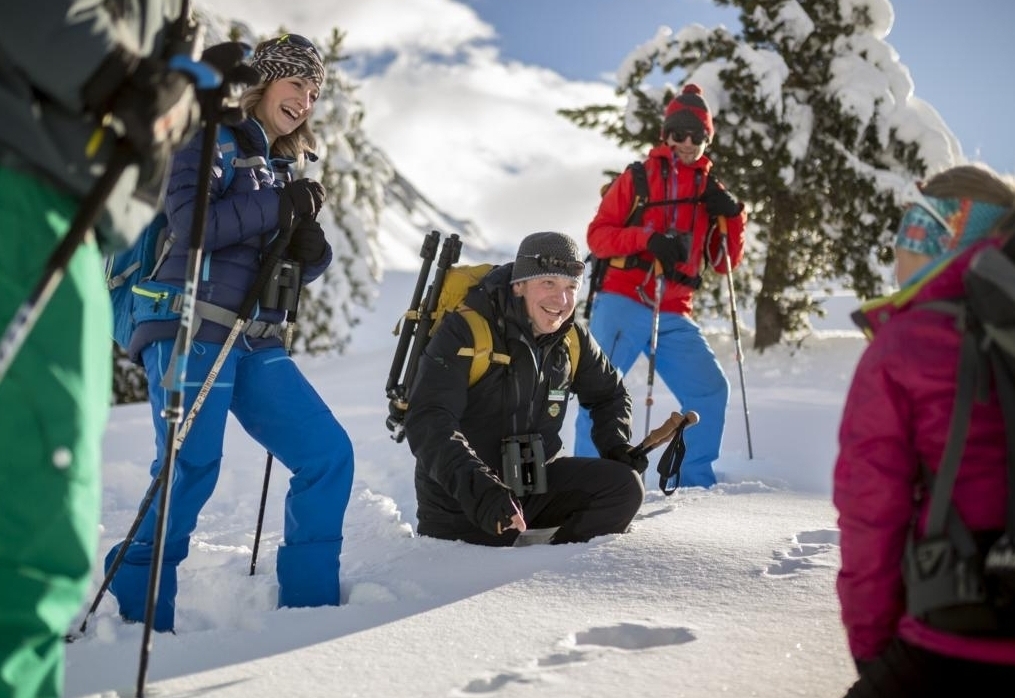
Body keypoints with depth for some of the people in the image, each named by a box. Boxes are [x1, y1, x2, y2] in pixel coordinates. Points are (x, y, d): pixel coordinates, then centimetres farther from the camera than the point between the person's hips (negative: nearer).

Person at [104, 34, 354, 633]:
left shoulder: (285, 168, 21)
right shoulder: (209, 142, 2)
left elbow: (298, 264, 21)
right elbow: (191, 223, -16)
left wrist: (311, 250, -2)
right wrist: (280, 208, -11)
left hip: (256, 346, 7)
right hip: (191, 331, -7)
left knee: (329, 454, -1)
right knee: (191, 468, -16)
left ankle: (309, 600, 6)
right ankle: (133, 612, -5)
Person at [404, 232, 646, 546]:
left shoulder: (572, 340, -3)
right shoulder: (464, 331, -21)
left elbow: (608, 394, 17)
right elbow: (428, 422, -31)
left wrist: (616, 444, -3)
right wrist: (476, 486, -45)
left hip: (536, 481, 5)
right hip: (459, 497, -4)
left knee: (624, 486, -13)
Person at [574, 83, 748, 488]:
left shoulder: (710, 191, 18)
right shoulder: (638, 178, 7)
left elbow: (724, 264, 17)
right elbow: (598, 235, -1)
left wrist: (732, 216, 1)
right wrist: (648, 238, -17)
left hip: (674, 316, 4)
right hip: (622, 304, -4)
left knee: (710, 390, -2)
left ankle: (694, 480, 12)